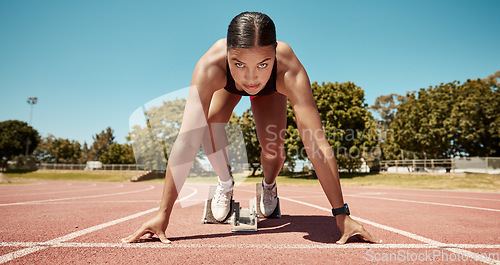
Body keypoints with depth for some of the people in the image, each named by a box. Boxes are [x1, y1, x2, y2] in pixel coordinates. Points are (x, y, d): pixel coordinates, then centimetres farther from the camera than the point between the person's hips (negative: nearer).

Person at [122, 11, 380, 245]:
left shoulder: (290, 72, -45)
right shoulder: (210, 66, -45)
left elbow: (317, 145, -44)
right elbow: (186, 141, -47)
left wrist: (341, 215, -41)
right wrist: (162, 214, -45)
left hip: (270, 91, 0)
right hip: (227, 87, 0)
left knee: (272, 147, -19)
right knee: (209, 126, -27)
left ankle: (269, 184, 20)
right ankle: (225, 182, 5)